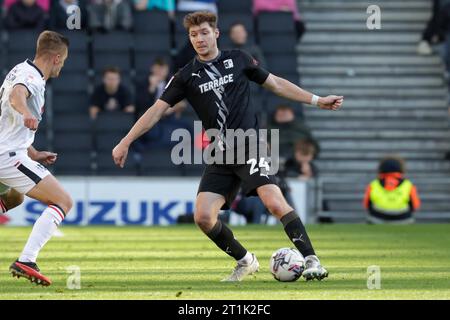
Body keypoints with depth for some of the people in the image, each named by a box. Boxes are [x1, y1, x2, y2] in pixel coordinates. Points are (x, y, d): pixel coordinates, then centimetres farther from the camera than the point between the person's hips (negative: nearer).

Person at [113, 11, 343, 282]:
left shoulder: (239, 60, 6)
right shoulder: (187, 76, 8)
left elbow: (276, 84, 15)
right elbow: (158, 110, 7)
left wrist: (317, 100, 13)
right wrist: (125, 142, 0)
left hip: (250, 145, -3)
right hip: (221, 155, 3)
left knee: (274, 203, -23)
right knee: (203, 217, -10)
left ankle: (311, 260, -16)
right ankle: (245, 261, 12)